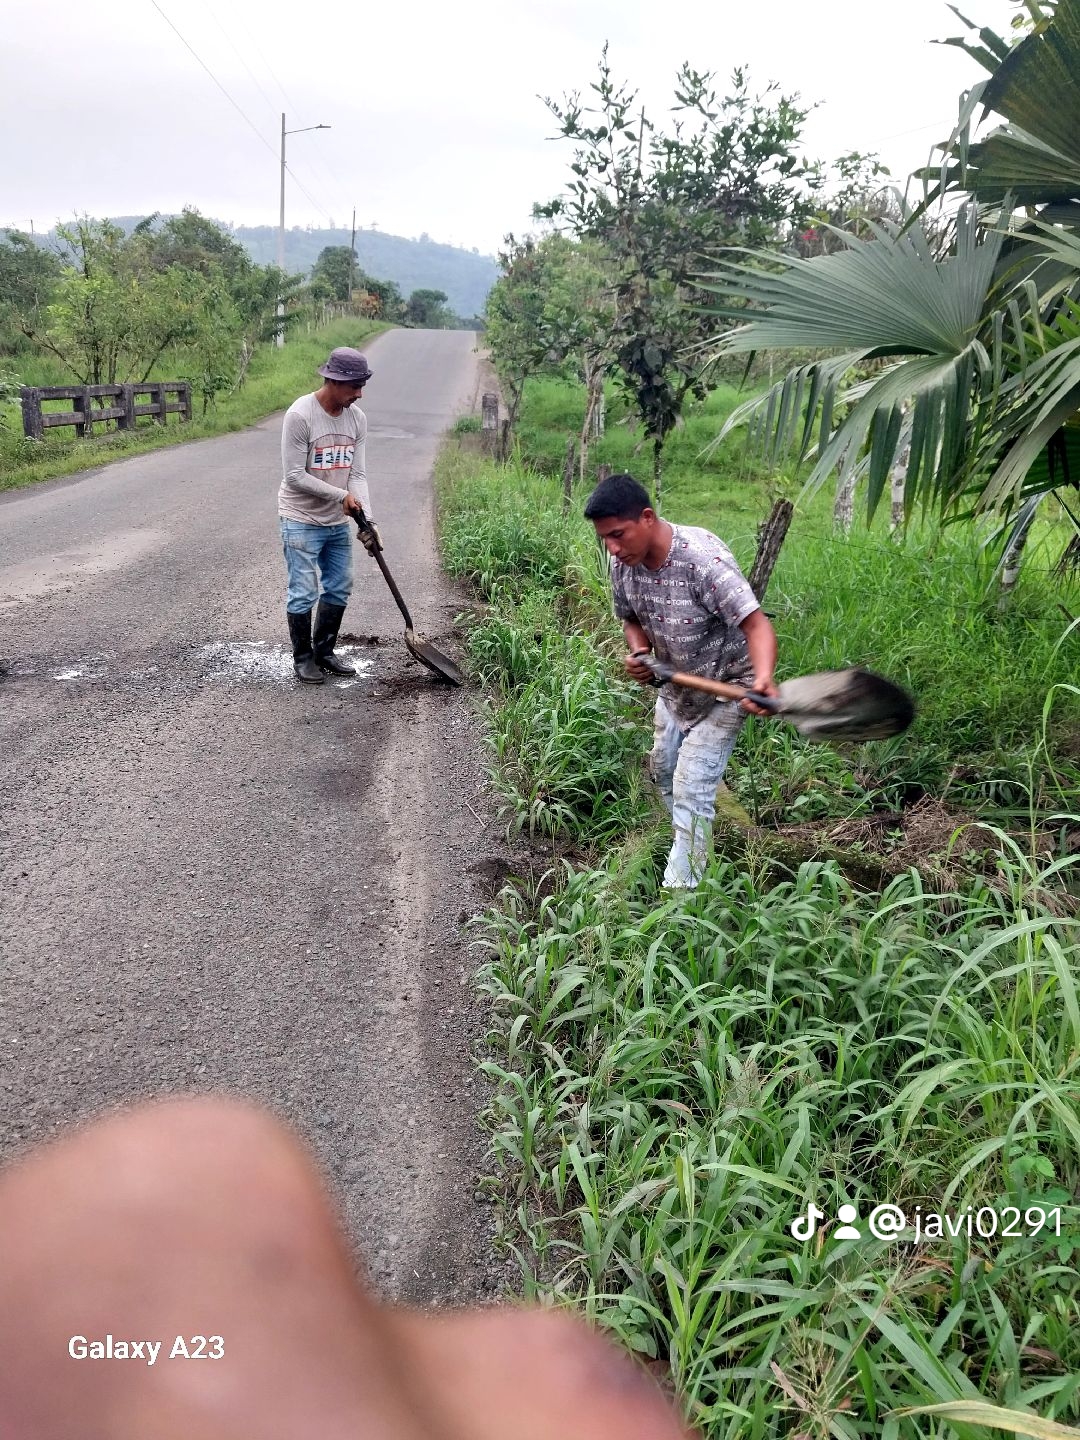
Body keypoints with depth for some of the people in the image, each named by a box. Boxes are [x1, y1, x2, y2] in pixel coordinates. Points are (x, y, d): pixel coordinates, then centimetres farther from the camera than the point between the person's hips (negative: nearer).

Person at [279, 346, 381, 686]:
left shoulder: (357, 418, -1)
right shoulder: (300, 415, -19)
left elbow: (357, 475, -1)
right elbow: (294, 476, -19)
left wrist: (367, 521, -13)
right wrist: (341, 495, -17)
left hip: (338, 522, 7)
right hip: (302, 520, -6)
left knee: (339, 590, 12)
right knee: (304, 593, -2)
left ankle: (324, 652, 28)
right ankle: (303, 658, 15)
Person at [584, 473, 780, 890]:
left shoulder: (703, 559, -36)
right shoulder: (623, 561, -15)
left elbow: (756, 624, -40)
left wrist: (762, 679, -59)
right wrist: (639, 653, -19)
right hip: (675, 686, 8)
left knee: (691, 791, -13)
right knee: (663, 769, 24)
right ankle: (690, 848, 50)